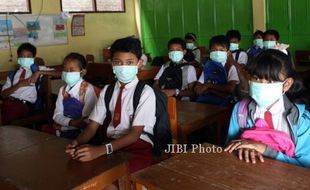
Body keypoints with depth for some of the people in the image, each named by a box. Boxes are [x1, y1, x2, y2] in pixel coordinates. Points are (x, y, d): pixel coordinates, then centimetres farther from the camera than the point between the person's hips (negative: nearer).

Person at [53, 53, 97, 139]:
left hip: (79, 132, -6)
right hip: (62, 132, 6)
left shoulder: (87, 89, -8)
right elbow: (57, 115, 4)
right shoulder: (63, 90, 10)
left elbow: (88, 120, -11)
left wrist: (64, 124, -10)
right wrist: (71, 122, -15)